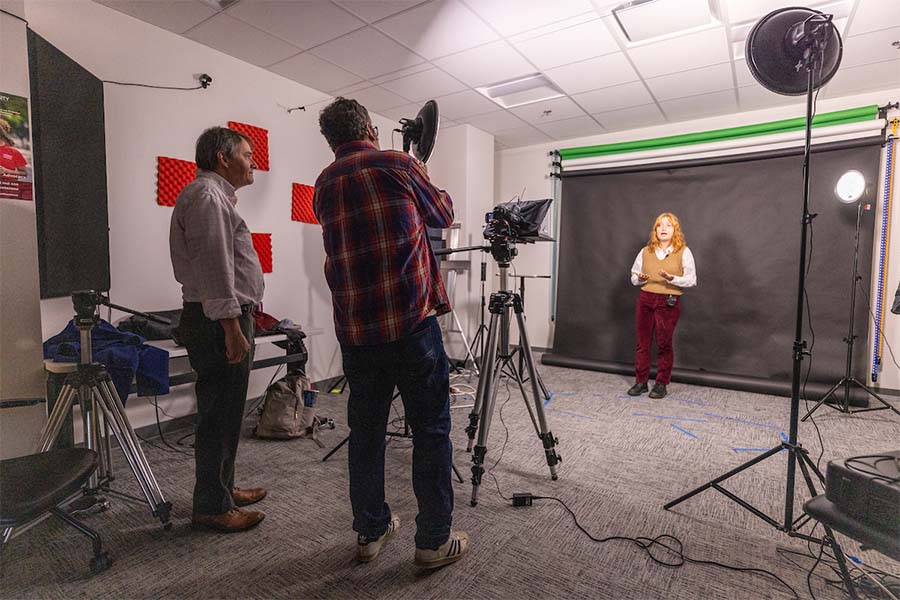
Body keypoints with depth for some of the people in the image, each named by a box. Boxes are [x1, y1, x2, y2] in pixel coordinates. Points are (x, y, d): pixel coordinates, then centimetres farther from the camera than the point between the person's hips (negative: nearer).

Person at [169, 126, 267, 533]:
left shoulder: (216, 195, 23)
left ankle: (222, 488, 29)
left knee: (225, 412, 16)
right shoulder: (207, 195, -11)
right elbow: (214, 267, -21)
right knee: (219, 415, -3)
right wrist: (232, 327, -23)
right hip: (220, 321, -11)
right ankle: (212, 507, 9)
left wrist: (247, 312, 24)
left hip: (226, 319, 11)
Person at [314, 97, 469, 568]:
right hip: (411, 323, -4)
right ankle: (434, 540, 17)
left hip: (355, 330, 5)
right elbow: (443, 215, 13)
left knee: (366, 432, 14)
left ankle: (370, 532, 28)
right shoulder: (397, 165, 0)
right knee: (430, 431, 7)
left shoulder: (324, 185, 13)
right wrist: (421, 177, 31)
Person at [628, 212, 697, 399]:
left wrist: (672, 278, -19)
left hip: (669, 302, -3)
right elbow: (633, 277, 13)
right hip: (645, 299, 3)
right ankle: (641, 381, 16)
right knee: (642, 342, 5)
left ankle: (661, 384, 16)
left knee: (664, 344, 3)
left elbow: (692, 280, -3)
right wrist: (640, 278, -9)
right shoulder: (645, 252, 8)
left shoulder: (683, 252, -1)